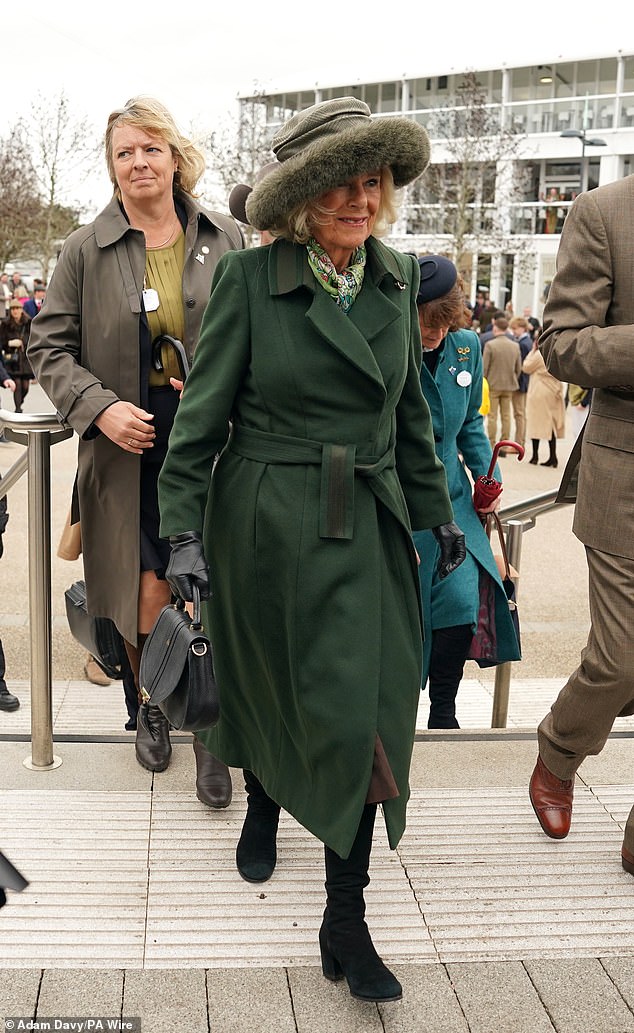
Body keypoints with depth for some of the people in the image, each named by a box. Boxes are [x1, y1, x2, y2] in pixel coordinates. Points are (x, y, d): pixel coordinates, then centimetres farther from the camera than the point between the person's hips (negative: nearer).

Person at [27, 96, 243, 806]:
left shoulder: (226, 241, 6)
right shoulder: (85, 250, 3)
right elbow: (49, 345, 5)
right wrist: (99, 406, -10)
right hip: (127, 448, 0)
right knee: (146, 593, 2)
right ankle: (152, 709, 30)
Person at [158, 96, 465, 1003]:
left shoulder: (396, 278, 4)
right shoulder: (248, 279, -9)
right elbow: (203, 412, -7)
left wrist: (437, 508, 15)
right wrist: (185, 532, -12)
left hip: (367, 529, 3)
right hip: (265, 527, -3)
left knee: (368, 712, 1)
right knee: (262, 687, 13)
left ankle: (345, 926, 16)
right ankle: (262, 805, 46)